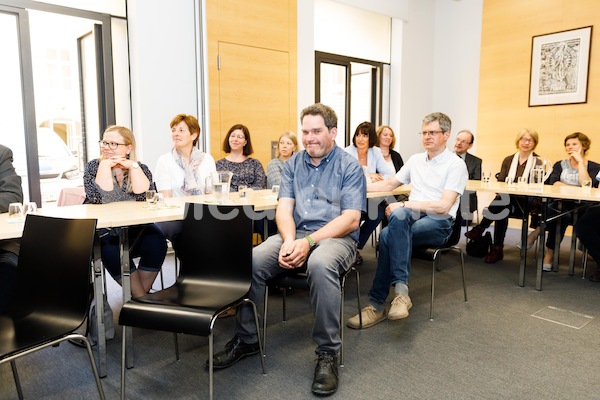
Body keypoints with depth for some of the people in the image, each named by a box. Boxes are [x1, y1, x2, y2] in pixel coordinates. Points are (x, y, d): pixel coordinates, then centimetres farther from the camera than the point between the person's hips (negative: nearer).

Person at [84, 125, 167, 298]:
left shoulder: (139, 168, 8)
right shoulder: (93, 166, 4)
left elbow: (143, 195, -13)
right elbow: (99, 198, -14)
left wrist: (132, 165, -11)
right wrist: (105, 164, -12)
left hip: (136, 230, 2)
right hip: (103, 232, -1)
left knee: (156, 243, -26)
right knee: (112, 251, -31)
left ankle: (140, 295, -12)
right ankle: (141, 298, -17)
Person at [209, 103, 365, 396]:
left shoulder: (349, 166, 1)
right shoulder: (292, 164, 15)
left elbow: (351, 219, -8)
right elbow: (284, 208, 6)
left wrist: (309, 241, -21)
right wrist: (289, 241, -16)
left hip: (336, 237, -4)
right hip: (295, 234, 4)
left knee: (320, 264, -38)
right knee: (251, 260, -21)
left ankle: (327, 352, -20)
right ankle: (245, 338, 0)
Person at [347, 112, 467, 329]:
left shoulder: (456, 165, -4)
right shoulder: (416, 160, 16)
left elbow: (443, 206, -16)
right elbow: (389, 184, 25)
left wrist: (403, 204, -20)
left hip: (439, 223, -5)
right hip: (412, 216, 5)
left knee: (389, 235, -32)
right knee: (398, 215, -33)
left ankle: (377, 304, -26)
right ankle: (400, 289, -32)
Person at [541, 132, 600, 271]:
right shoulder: (560, 164, 18)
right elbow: (553, 183, 0)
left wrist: (581, 161, -4)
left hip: (581, 207, -2)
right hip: (561, 204, 2)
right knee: (562, 215, -34)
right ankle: (549, 254, -24)